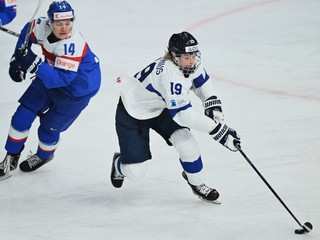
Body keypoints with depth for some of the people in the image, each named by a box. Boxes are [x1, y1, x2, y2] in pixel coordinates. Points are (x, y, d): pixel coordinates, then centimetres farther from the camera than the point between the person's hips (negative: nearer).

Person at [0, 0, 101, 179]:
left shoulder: (73, 44, -40)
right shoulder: (42, 26, -22)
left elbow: (62, 78, -43)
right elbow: (27, 32, 4)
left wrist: (36, 66, -53)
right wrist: (18, 58, -1)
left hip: (78, 88, -6)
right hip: (52, 75, 6)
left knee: (49, 127, 2)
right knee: (23, 115, 3)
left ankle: (44, 155, 37)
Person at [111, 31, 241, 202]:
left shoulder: (190, 63, -15)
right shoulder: (169, 74, -39)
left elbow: (202, 82, 9)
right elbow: (183, 114, -40)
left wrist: (213, 105, -7)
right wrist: (219, 130, -40)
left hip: (161, 108, 7)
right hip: (132, 112, -7)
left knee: (187, 144, -13)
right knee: (135, 171, -7)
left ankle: (196, 183, 14)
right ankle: (119, 165, 31)